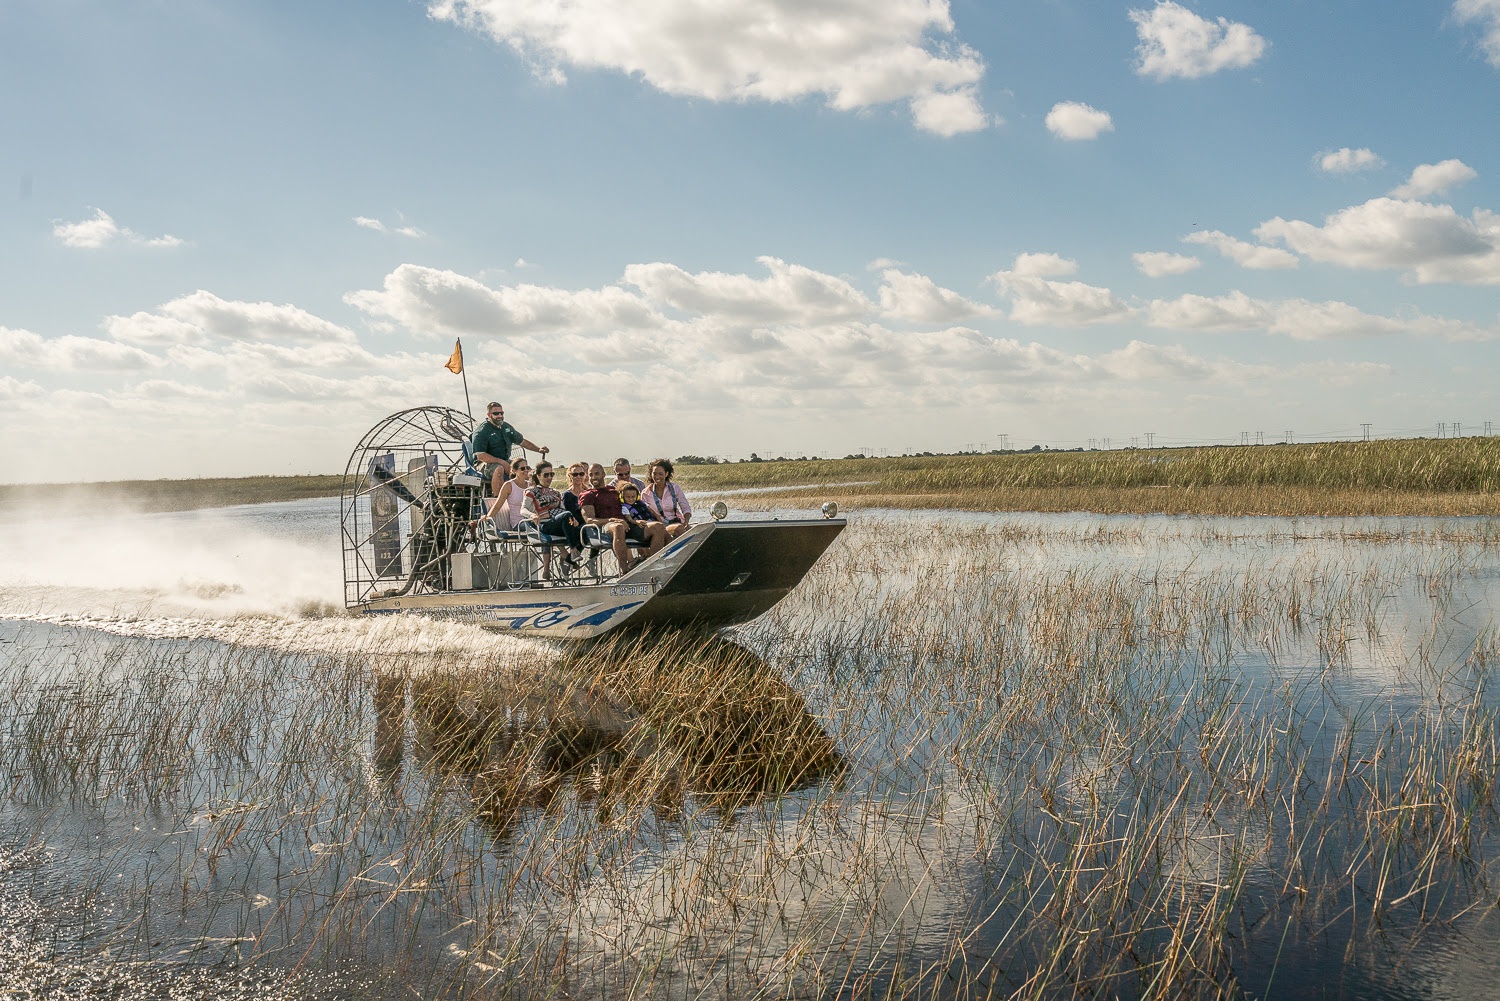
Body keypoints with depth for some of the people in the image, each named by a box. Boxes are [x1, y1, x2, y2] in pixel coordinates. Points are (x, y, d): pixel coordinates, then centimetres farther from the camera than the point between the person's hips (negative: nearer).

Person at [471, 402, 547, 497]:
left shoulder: (506, 427, 12)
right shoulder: (481, 431, -12)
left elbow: (522, 441, 26)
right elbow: (480, 456, -21)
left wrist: (538, 449, 16)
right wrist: (501, 462, -27)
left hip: (505, 461, 8)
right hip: (486, 464, -8)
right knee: (499, 469, -39)